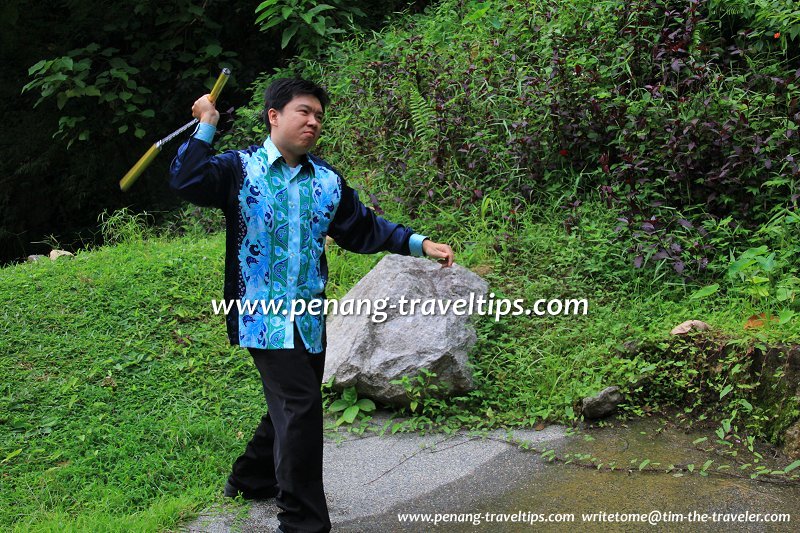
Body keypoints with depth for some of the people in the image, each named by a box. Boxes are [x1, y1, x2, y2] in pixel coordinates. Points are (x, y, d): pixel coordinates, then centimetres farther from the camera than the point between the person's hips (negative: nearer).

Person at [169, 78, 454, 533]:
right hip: (263, 314, -6)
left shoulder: (328, 181, 9)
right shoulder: (239, 169, -5)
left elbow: (364, 228, 13)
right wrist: (207, 127, -20)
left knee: (292, 406, 17)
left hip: (310, 318, 7)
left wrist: (418, 243, 4)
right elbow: (186, 182, -20)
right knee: (300, 407, -13)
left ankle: (252, 479, 42)